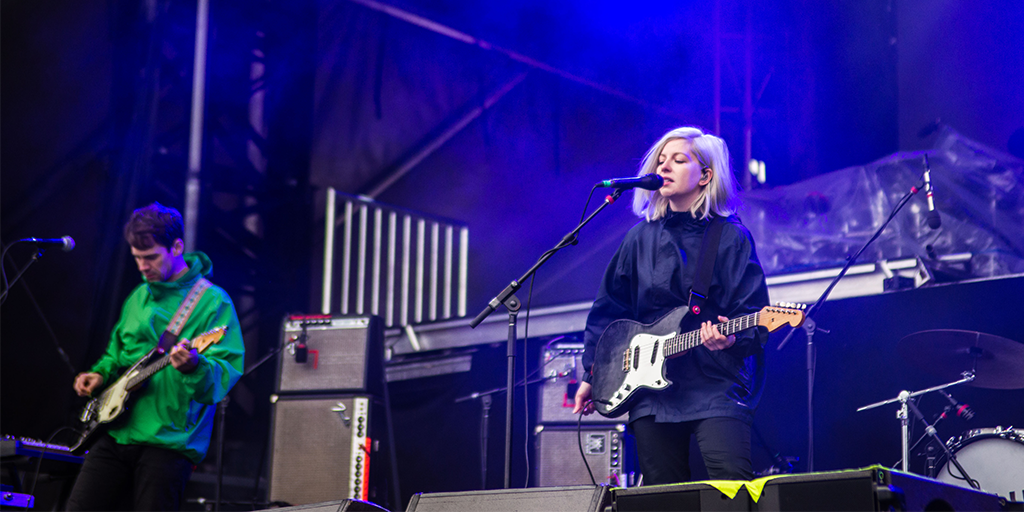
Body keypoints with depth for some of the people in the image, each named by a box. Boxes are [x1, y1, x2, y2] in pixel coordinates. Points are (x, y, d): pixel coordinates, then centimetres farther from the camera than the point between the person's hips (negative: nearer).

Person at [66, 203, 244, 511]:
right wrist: (101, 373, 12)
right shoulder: (138, 297, 16)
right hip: (117, 431, 7)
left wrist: (194, 367, -35)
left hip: (170, 442, -6)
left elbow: (226, 375, -16)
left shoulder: (212, 301, -7)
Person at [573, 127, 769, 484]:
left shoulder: (731, 237, 0)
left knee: (733, 487, -19)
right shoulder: (642, 237, 11)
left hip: (716, 386, -4)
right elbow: (609, 308, 17)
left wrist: (730, 339, -25)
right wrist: (592, 374, 15)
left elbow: (755, 319, -4)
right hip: (652, 388, 4)